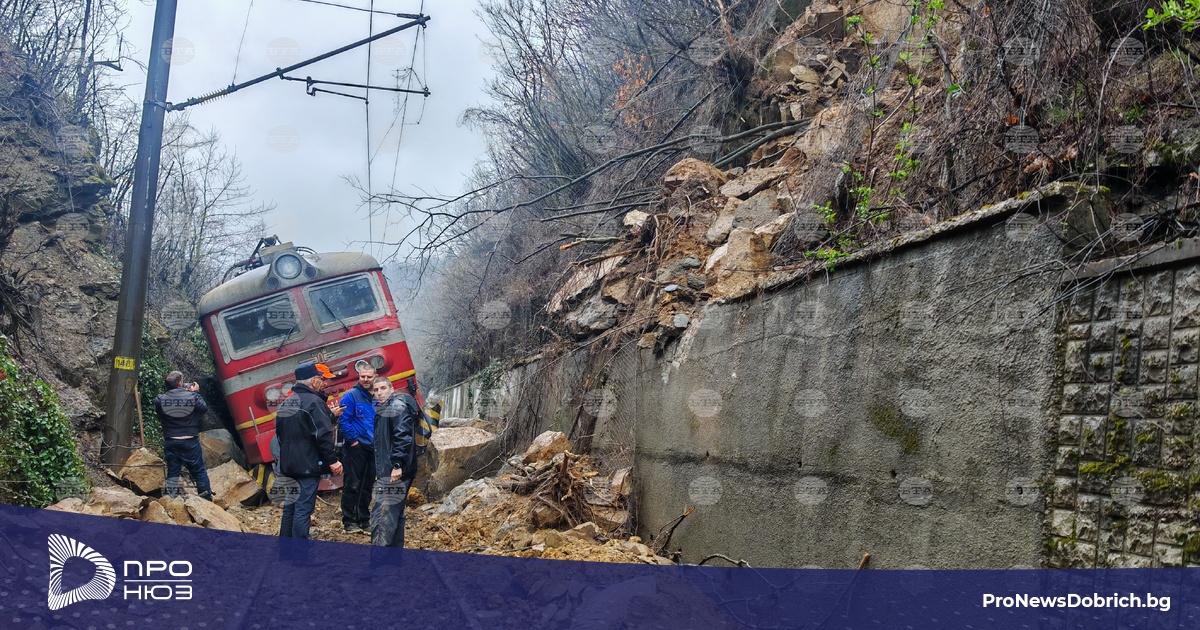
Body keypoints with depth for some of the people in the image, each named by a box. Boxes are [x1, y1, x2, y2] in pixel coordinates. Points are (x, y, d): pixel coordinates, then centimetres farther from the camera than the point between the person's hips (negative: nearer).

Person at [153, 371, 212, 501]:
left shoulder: (159, 400, -9)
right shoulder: (193, 397, -13)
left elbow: (159, 417, 8)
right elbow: (204, 409, 4)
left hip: (170, 442, 2)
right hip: (190, 442, -1)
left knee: (172, 472, 11)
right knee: (200, 472, 10)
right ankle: (207, 499, 14)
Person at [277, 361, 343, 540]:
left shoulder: (286, 403, 13)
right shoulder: (314, 402, -15)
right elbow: (323, 436, -20)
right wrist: (332, 460, -14)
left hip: (288, 465, 9)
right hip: (308, 465, -9)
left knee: (290, 508, 15)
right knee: (303, 509, -6)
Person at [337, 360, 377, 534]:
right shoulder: (350, 396, -7)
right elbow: (344, 420, -12)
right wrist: (353, 440, -14)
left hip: (372, 448, 6)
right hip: (355, 448, -6)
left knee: (367, 486, 11)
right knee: (352, 485, -4)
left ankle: (364, 520, 20)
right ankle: (348, 521, 3)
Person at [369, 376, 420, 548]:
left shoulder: (397, 406, -10)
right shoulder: (384, 409, 21)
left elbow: (403, 436, -21)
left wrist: (397, 465, -26)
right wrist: (382, 467, 21)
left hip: (394, 470, -11)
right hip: (387, 469, 11)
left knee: (383, 513, -13)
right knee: (395, 512, 16)